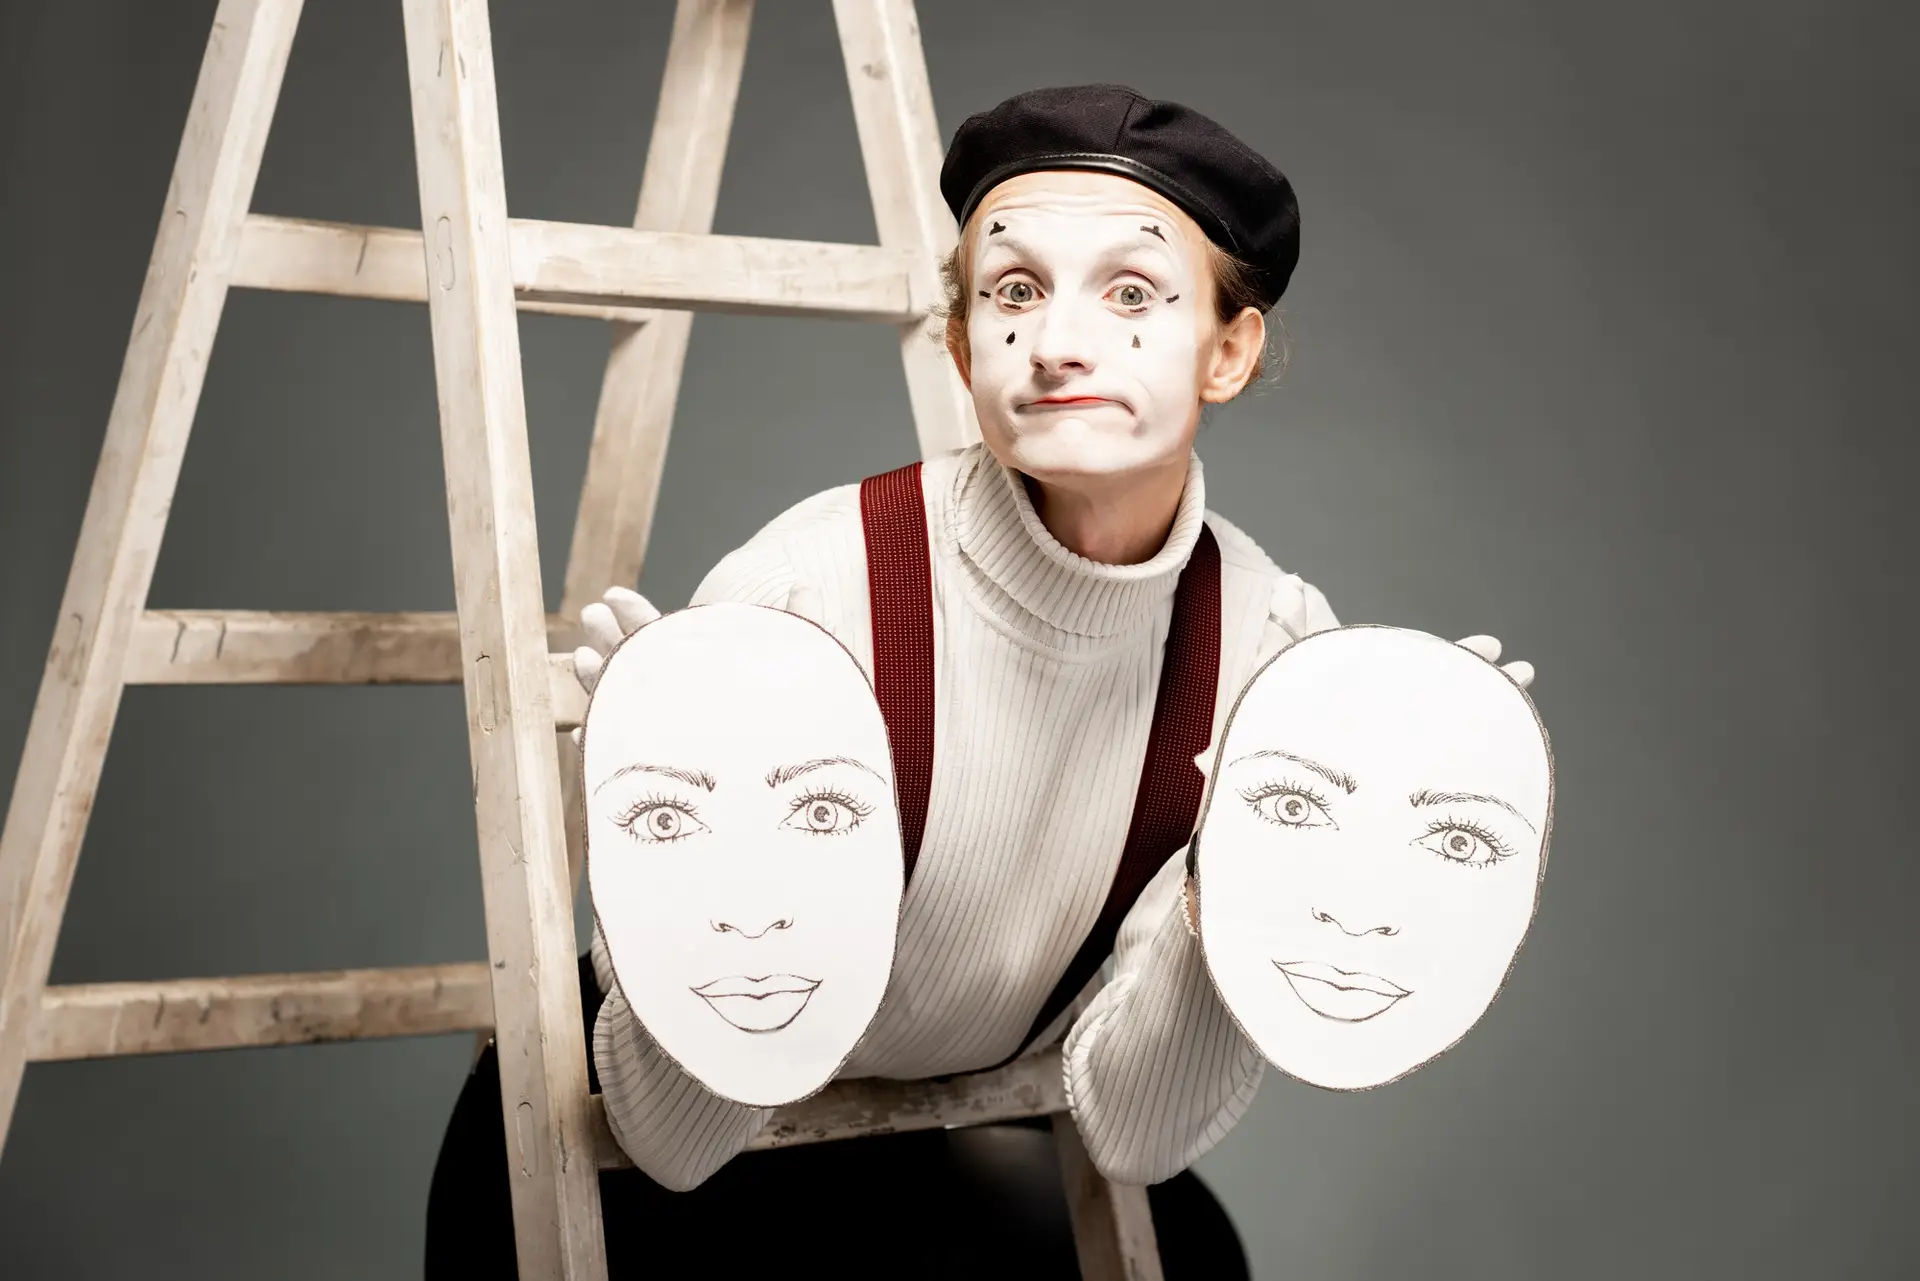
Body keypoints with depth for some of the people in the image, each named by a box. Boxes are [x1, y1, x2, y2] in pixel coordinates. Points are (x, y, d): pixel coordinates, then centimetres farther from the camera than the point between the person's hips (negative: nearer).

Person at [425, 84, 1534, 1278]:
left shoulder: (1273, 644, -17)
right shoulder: (798, 599, -29)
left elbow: (1128, 1128, -15)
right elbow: (681, 1137, -25)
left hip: (962, 1141, 3)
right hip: (648, 1176, -3)